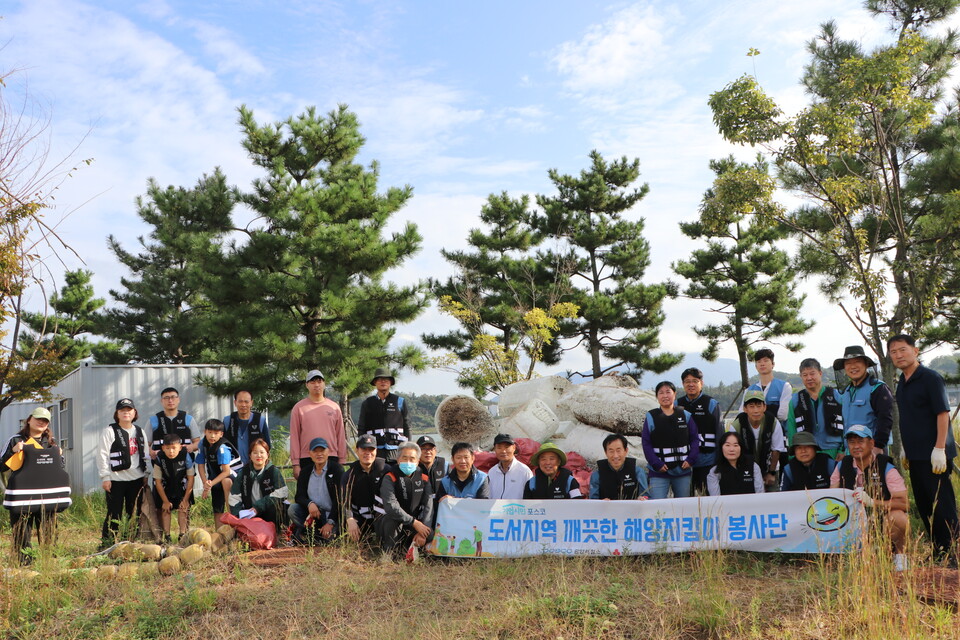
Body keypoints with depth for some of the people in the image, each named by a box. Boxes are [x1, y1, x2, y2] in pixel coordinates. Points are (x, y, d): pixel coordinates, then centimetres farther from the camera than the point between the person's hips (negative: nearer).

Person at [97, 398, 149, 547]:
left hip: (136, 479, 5)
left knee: (134, 513, 7)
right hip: (116, 479, -5)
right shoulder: (110, 431, -1)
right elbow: (102, 455, -6)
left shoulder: (139, 432, 15)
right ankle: (106, 544, 4)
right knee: (114, 514, -5)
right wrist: (105, 477, -11)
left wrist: (145, 475, 11)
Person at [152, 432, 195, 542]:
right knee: (165, 509, -4)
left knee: (183, 508, -8)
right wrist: (165, 501, -11)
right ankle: (166, 536, 3)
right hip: (165, 488, 1)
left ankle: (183, 535, -3)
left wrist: (186, 499, -12)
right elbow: (158, 481, -14)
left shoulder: (185, 457, -25)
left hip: (182, 487, 0)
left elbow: (190, 478, -15)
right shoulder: (159, 459, -24)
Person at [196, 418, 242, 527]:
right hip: (215, 479, 6)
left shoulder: (222, 447, -27)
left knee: (225, 481, -41)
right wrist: (205, 484, -16)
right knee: (217, 510, 6)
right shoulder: (203, 444, -9)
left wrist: (211, 484, -32)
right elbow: (200, 465, -5)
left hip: (233, 473, -6)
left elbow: (226, 471, -30)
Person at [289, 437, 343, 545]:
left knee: (326, 538, -31)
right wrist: (309, 504, -22)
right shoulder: (305, 473, 10)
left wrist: (330, 522, -19)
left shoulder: (337, 469, -5)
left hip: (333, 515, -4)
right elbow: (299, 496, 3)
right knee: (292, 509, -21)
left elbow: (339, 498, -11)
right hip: (312, 514, 5)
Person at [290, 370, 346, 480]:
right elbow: (294, 437, 2)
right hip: (307, 460, -2)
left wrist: (341, 459, 8)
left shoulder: (334, 407, 10)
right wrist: (295, 463, -3)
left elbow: (340, 435, 12)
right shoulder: (299, 408, 5)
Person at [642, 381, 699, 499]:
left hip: (683, 469, 3)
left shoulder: (686, 416, 7)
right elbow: (646, 443, -3)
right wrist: (656, 464, -13)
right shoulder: (651, 417, 0)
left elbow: (695, 439, 7)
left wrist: (690, 460, -7)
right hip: (659, 472, -2)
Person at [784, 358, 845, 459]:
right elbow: (791, 430, 6)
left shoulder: (836, 396, 6)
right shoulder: (795, 400, 8)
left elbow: (844, 426, 4)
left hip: (832, 452, 0)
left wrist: (843, 450, -3)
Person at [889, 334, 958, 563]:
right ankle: (938, 551, 22)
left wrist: (939, 449, -20)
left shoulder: (930, 378, -10)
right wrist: (906, 449, 19)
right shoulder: (902, 383, 13)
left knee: (941, 503, -5)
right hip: (916, 455, 8)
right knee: (924, 505, 12)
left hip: (934, 455, -8)